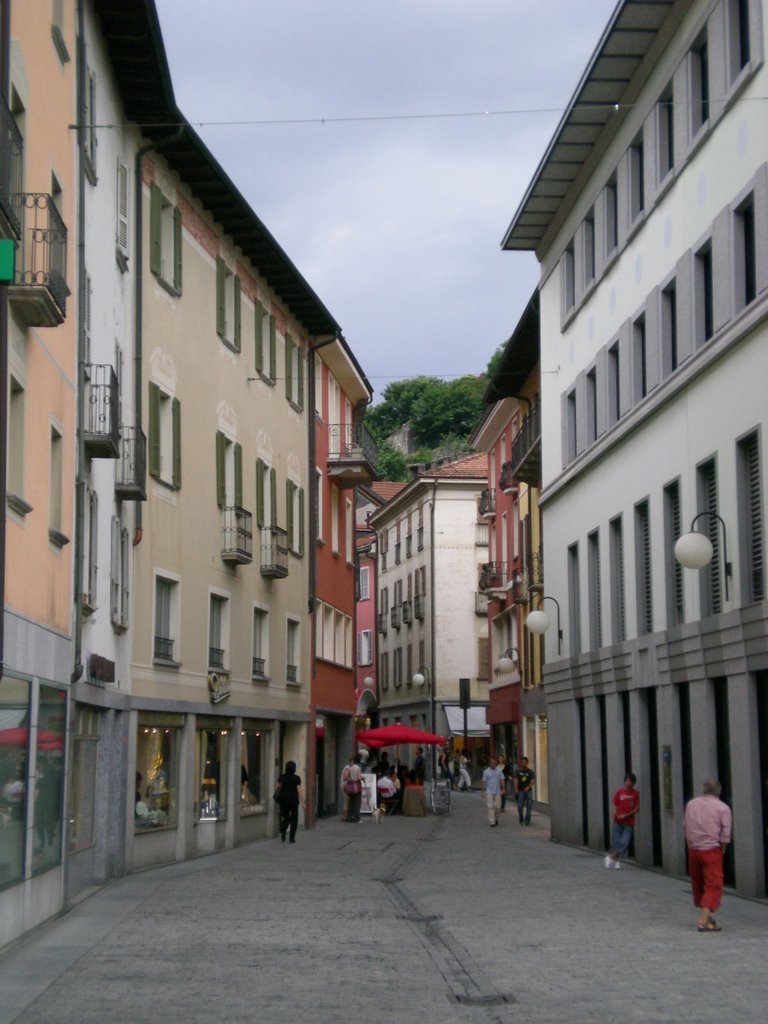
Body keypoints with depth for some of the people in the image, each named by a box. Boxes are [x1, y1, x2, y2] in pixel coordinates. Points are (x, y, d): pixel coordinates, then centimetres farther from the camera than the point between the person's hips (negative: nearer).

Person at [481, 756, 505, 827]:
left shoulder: (499, 771, 6)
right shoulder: (486, 772, 3)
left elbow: (502, 780, 5)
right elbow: (484, 782, 5)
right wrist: (483, 792, 3)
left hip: (497, 792, 1)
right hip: (489, 792, -1)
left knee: (497, 806, 2)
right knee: (490, 807, -6)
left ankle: (496, 818, 28)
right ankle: (492, 822, -6)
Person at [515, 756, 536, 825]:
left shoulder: (531, 772, 1)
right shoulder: (518, 771, 7)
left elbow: (533, 780, -6)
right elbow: (516, 780, 7)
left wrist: (528, 787, -22)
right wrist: (516, 789, -5)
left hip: (528, 791, -1)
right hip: (520, 791, 1)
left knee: (528, 806, -2)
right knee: (520, 806, -6)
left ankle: (527, 821, 7)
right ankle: (521, 820, 12)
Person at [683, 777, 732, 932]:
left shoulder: (691, 804, 7)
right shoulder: (723, 808, -5)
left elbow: (685, 828, 9)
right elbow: (725, 835, -8)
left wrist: (691, 845, 15)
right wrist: (721, 851, 5)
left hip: (693, 850, 4)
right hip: (712, 850, -4)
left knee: (698, 884, 16)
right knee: (713, 886, -1)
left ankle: (706, 916, 27)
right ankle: (704, 921, -12)